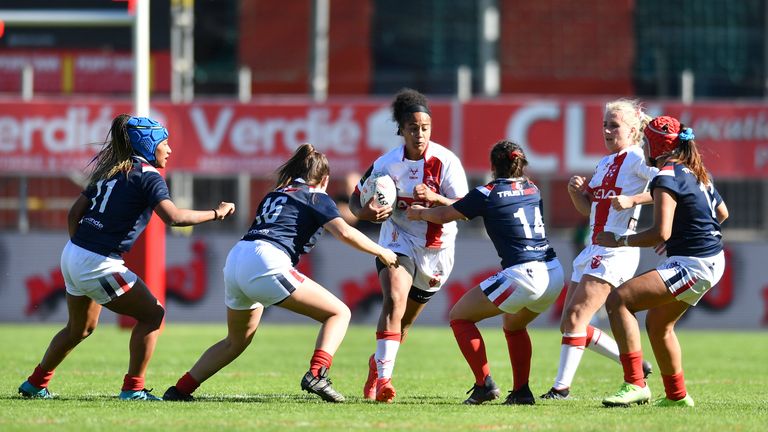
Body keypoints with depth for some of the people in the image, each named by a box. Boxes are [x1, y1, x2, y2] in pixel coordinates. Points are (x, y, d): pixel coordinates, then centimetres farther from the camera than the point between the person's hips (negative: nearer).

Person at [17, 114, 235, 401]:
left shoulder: (110, 171, 16)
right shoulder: (147, 175, -9)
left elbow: (74, 212, 17)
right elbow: (173, 217, -23)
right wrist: (216, 214, -13)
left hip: (72, 256, 9)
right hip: (98, 264, -9)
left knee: (80, 328, 26)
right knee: (152, 315, 1)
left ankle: (35, 385, 34)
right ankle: (133, 388, -1)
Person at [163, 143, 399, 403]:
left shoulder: (274, 195, 30)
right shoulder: (317, 198, 10)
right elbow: (345, 233, -3)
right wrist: (381, 252, 7)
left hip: (235, 258, 7)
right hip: (265, 263, -7)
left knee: (236, 341, 27)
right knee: (339, 313, 0)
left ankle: (180, 389, 23)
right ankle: (316, 375, -20)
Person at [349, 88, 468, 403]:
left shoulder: (446, 161, -15)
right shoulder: (386, 164, -11)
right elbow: (355, 202, 0)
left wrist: (434, 198, -34)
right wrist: (366, 212, -24)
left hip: (436, 249, 1)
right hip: (398, 241, -1)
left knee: (406, 319, 12)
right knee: (395, 300, -26)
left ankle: (378, 364, 39)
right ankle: (383, 377, -31)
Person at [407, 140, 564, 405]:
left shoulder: (488, 194, -2)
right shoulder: (532, 189, 17)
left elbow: (444, 216, 9)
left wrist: (419, 213, 31)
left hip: (522, 275, -7)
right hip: (554, 273, 7)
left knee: (459, 316, 9)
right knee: (514, 325, 32)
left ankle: (484, 384, 1)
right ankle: (521, 391, 21)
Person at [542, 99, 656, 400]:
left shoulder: (635, 158, -7)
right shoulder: (605, 163, 20)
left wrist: (633, 200, -27)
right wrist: (576, 191, 6)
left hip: (616, 251, -10)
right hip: (593, 250, 10)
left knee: (575, 318, -15)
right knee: (570, 324, 7)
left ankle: (561, 388, -12)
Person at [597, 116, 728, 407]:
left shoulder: (667, 178, -16)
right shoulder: (697, 172, 13)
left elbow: (661, 233, -23)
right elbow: (722, 213, 25)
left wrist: (618, 240, -13)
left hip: (691, 264, -10)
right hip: (712, 261, 10)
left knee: (618, 300, -15)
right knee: (657, 323, 23)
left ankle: (635, 384, -19)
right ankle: (676, 395, 30)